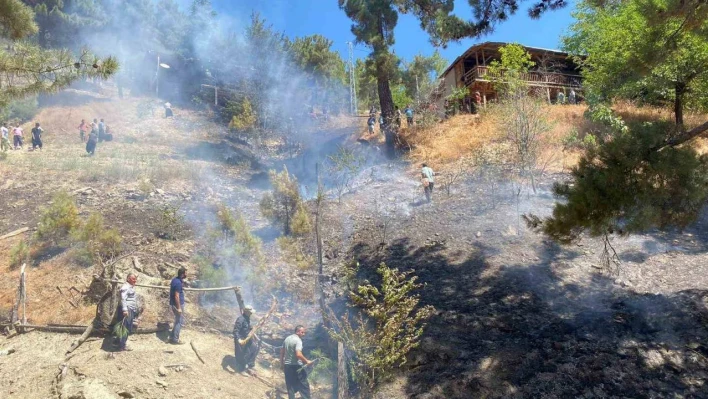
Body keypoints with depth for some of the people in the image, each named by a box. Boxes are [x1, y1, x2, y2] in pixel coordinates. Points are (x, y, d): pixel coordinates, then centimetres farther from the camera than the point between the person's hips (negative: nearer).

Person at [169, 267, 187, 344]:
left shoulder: (175, 279, 6)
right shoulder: (178, 283, -24)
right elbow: (176, 296, -24)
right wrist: (179, 308, -21)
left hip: (174, 304, 10)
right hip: (177, 304, -10)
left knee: (178, 321, 20)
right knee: (180, 322, 0)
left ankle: (172, 337, 27)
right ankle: (175, 339, 7)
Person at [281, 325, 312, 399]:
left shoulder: (287, 339, 10)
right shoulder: (298, 340, -15)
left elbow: (282, 352, 16)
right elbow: (298, 354, -27)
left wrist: (282, 364, 23)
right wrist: (307, 361, -16)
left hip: (287, 365, 7)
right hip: (296, 366, -7)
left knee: (290, 386, 12)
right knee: (304, 385, 2)